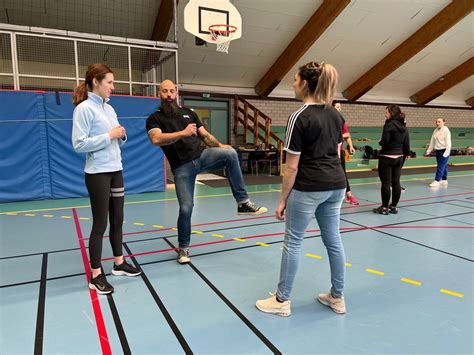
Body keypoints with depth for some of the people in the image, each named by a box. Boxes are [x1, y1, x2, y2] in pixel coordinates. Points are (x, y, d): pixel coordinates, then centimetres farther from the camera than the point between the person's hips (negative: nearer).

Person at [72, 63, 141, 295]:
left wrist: (121, 136, -2)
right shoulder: (84, 108, -10)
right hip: (97, 173, -7)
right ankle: (96, 276, 12)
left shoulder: (109, 109, 13)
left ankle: (119, 263, 30)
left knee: (117, 220, 14)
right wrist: (109, 135, -17)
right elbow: (79, 144, -18)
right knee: (100, 224, -1)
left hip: (115, 171, 8)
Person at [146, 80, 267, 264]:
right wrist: (183, 133, -26)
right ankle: (183, 247, 19)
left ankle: (243, 203, -21)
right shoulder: (154, 119, 4)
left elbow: (205, 135, 15)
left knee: (230, 153, -25)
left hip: (202, 155, 3)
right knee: (186, 208, -6)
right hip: (182, 167, -3)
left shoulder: (189, 113, 17)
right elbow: (156, 139, -17)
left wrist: (219, 145, -3)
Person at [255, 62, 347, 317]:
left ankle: (282, 300, 18)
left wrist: (282, 200, -8)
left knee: (292, 242, 5)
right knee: (333, 240, 15)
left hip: (308, 188, -8)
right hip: (336, 185, 8)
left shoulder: (299, 117, -15)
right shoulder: (335, 115, 9)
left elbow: (292, 167, -15)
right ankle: (337, 297, 28)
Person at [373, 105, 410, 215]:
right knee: (396, 182, 10)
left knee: (386, 183, -2)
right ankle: (394, 206, 17)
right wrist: (406, 153, 26)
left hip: (387, 157, -8)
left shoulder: (389, 124, -13)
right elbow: (406, 143, 11)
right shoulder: (403, 126, 10)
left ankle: (385, 207, 3)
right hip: (399, 157, 8)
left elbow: (385, 141, -20)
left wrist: (380, 143, 2)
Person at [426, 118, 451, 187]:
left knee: (441, 166, -8)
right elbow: (432, 141, 14)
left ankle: (437, 181, -9)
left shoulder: (446, 131, -10)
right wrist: (429, 150, 10)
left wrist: (446, 152, -20)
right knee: (443, 166, 14)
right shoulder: (435, 131, 11)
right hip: (438, 150, 7)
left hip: (444, 150, -7)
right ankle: (444, 180, 20)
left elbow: (448, 142, -14)